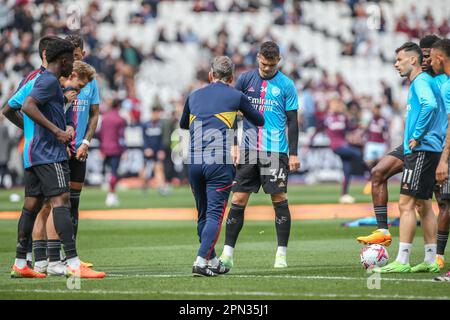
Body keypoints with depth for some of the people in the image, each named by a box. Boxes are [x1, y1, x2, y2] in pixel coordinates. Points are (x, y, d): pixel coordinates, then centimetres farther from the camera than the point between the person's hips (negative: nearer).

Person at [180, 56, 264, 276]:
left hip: (194, 163, 4)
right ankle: (202, 260, -19)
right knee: (215, 214, -6)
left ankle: (212, 261, 23)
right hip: (221, 163, -4)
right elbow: (259, 121, 20)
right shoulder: (236, 96, 5)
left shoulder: (194, 96, 16)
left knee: (203, 214, 15)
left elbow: (183, 125, 34)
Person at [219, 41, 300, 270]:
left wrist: (293, 153, -3)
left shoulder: (286, 85, 2)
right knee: (238, 200, 0)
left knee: (279, 199, -5)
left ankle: (281, 254, 1)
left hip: (275, 151, -2)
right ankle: (227, 254, 5)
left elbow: (292, 121, 4)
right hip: (248, 150, 2)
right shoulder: (246, 79, 7)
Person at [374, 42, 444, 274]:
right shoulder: (421, 82, 21)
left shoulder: (421, 81, -10)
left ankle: (402, 261, -15)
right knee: (423, 204, 11)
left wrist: (417, 136, -23)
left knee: (406, 204, -12)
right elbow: (435, 107, 27)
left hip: (421, 150, -11)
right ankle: (430, 261, 13)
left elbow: (429, 104, -29)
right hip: (426, 150, 11)